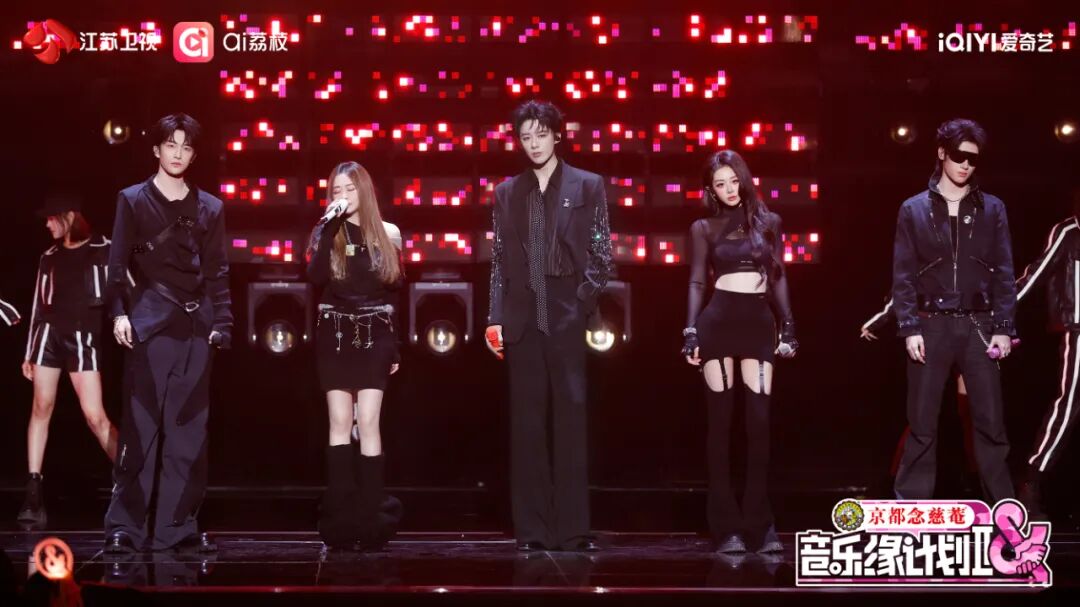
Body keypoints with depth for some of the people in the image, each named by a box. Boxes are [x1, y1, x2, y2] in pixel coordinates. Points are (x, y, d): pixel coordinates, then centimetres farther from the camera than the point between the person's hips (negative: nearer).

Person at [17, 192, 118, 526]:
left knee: (95, 415, -10)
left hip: (82, 337, -4)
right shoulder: (50, 257, 14)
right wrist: (28, 352, 15)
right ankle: (34, 492, -1)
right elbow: (39, 304, 17)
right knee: (41, 408, -3)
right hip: (49, 333, 4)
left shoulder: (102, 250, 1)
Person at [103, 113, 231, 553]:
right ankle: (124, 526, -2)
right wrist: (119, 311, -10)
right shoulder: (133, 200, 8)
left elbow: (218, 272, 13)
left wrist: (221, 322, 3)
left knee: (188, 430, 3)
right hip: (149, 323, -3)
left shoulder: (210, 207, 15)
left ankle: (177, 525, 8)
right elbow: (118, 263, 2)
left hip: (195, 327, 3)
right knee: (141, 427, -6)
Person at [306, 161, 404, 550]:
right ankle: (341, 518, 1)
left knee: (368, 422, -7)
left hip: (374, 336, 0)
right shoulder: (325, 233, 4)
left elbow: (395, 291, 11)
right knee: (340, 422, -2)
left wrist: (395, 344, 8)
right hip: (335, 337, 0)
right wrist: (330, 227, -18)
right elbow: (315, 277, -14)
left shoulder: (387, 234, 6)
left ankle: (372, 517, -4)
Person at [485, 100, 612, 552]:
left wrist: (585, 298, -8)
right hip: (522, 318, 2)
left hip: (566, 316, -2)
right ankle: (532, 529, 6)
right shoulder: (507, 192, 13)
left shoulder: (587, 186, 6)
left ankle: (573, 528, -1)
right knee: (527, 422, 3)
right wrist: (495, 318, 2)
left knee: (571, 418, -3)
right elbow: (499, 260, 10)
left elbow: (602, 254, 4)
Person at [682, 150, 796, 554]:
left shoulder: (768, 222, 11)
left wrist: (788, 327, 5)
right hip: (718, 323, -1)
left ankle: (760, 525, -2)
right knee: (720, 422, -2)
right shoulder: (704, 227, 7)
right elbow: (697, 283, 4)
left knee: (759, 421, -7)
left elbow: (778, 278, 12)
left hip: (759, 324, 1)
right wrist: (691, 332, -6)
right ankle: (727, 527, 0)